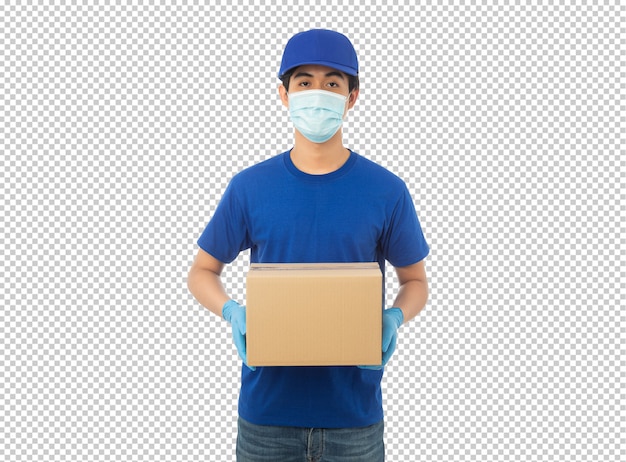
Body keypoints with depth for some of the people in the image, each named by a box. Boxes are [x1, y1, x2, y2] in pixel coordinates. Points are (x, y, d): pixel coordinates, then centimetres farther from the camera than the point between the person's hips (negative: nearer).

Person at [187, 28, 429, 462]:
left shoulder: (387, 191, -5)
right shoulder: (249, 187, -3)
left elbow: (416, 281, 6)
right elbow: (202, 271, 6)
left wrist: (394, 318, -15)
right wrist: (233, 312, -14)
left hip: (355, 411, 0)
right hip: (266, 409, 1)